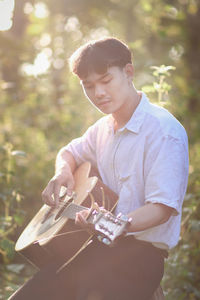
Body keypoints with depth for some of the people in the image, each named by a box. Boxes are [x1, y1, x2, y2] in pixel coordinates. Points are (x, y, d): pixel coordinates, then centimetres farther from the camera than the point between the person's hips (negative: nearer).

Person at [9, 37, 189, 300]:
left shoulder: (164, 130, -14)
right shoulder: (104, 127, 13)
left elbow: (162, 207, -20)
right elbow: (70, 152, 30)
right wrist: (63, 171, 5)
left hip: (140, 251, -7)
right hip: (98, 245, 7)